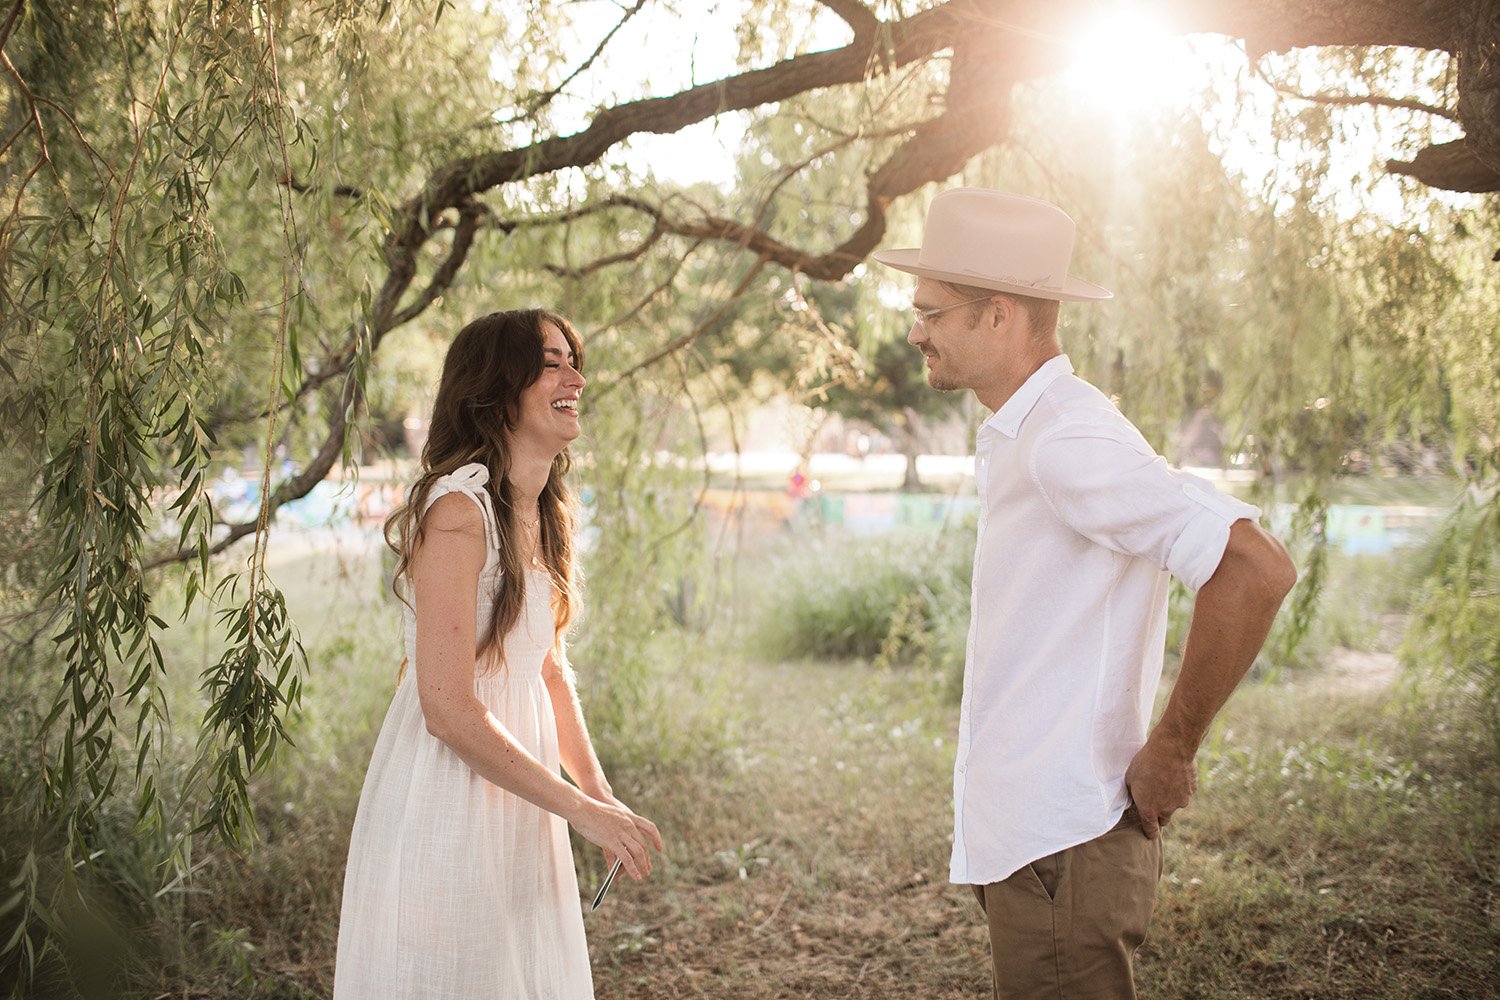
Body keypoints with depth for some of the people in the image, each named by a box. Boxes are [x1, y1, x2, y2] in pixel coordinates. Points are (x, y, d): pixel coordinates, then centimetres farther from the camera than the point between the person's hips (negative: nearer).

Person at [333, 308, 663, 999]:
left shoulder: (546, 513, 6)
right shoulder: (459, 511, -21)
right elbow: (448, 710, -24)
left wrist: (601, 794, 7)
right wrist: (581, 809, -19)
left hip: (517, 797, 8)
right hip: (447, 799, -8)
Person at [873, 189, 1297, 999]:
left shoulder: (1066, 440, -20)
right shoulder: (1021, 438, 12)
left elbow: (1254, 571, -28)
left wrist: (1171, 750, -20)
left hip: (1061, 847, -10)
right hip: (1025, 837, 10)